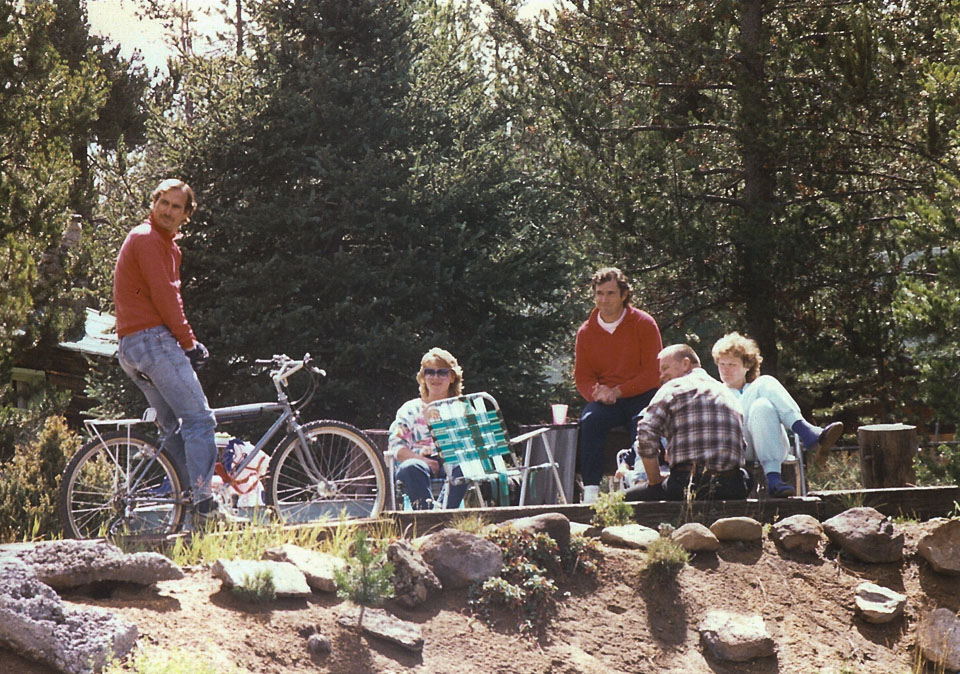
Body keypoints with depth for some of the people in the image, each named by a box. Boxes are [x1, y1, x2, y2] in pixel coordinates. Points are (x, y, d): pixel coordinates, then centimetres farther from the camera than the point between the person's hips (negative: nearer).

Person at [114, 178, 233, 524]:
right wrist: (188, 341, -7)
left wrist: (188, 341, 12)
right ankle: (204, 506, -15)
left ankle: (188, 497, 14)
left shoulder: (165, 243, 24)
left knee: (175, 424, 12)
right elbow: (164, 296, -14)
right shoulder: (148, 239, -8)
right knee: (199, 418, -12)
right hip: (152, 339, -11)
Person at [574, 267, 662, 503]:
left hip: (641, 395, -2)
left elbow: (654, 372, -5)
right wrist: (597, 393, -13)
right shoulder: (586, 331, 8)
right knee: (589, 420, -29)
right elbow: (582, 377, 11)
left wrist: (618, 391, -16)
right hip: (605, 401, 2)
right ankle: (590, 491, -32)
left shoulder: (643, 323, -2)